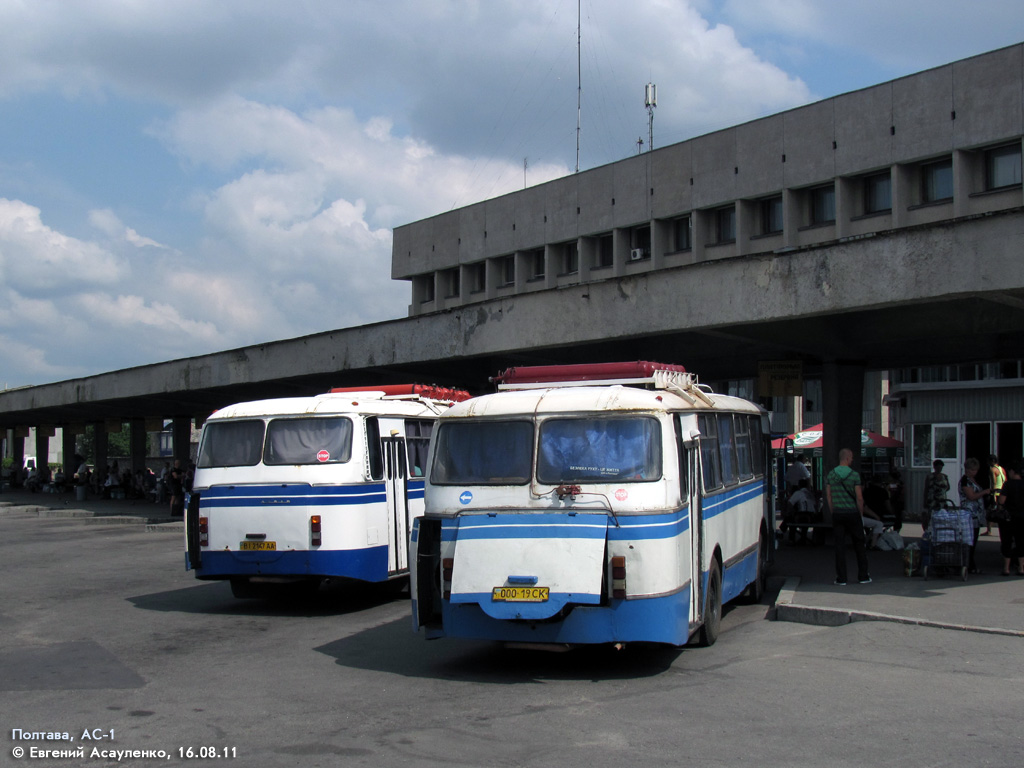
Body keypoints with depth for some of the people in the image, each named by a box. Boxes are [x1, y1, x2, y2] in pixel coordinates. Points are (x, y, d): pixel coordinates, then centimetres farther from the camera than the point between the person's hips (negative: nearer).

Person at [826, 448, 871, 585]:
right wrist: (861, 514, 2)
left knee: (840, 546, 4)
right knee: (859, 545, 9)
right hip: (852, 513, -2)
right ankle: (863, 576, 14)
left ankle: (841, 578, 3)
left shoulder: (831, 475, 3)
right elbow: (859, 498, -8)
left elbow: (828, 497, 5)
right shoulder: (854, 475, -8)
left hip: (838, 514, 2)